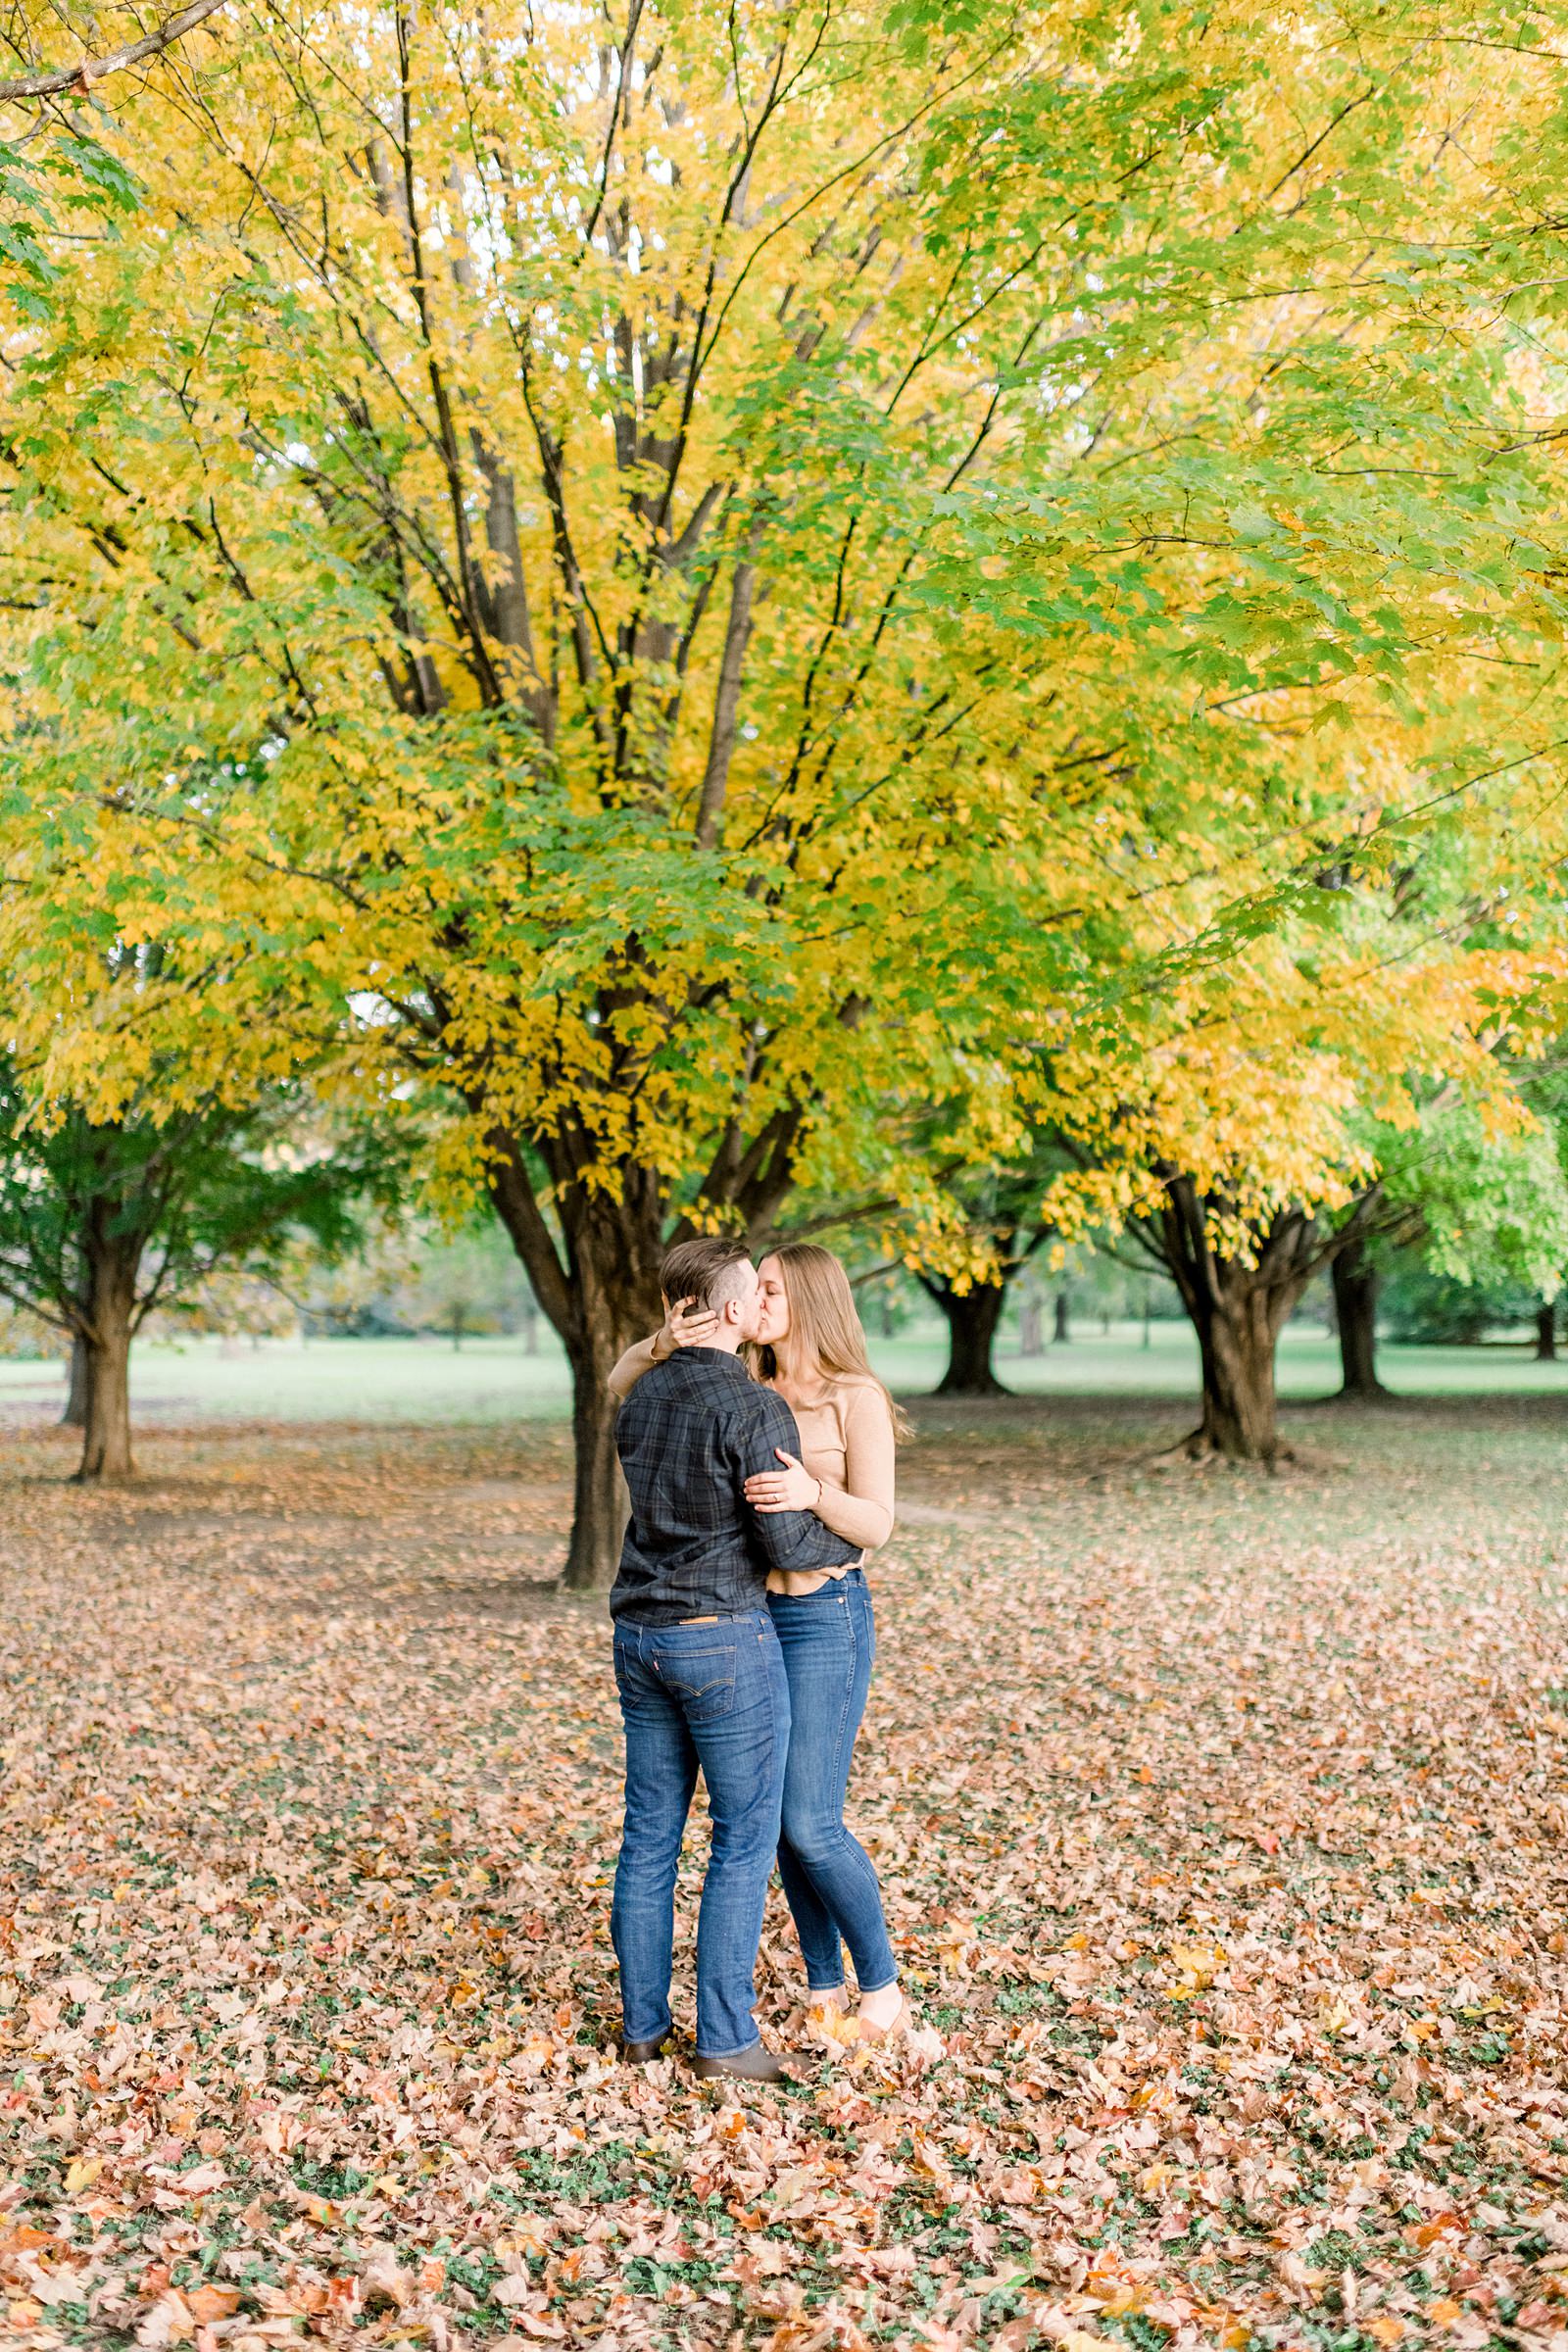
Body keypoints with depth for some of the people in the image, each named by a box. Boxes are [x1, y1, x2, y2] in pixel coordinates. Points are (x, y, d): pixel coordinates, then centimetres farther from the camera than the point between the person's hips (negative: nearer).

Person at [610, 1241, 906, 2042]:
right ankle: (823, 1988, 23)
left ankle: (882, 1989, 12)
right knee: (782, 1817, 9)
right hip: (751, 1614, 6)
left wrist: (812, 1493, -34)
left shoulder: (857, 1399, -10)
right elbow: (621, 1386, 1)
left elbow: (876, 1525, -14)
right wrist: (667, 1340, -20)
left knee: (810, 1825, -7)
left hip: (826, 1616, -6)